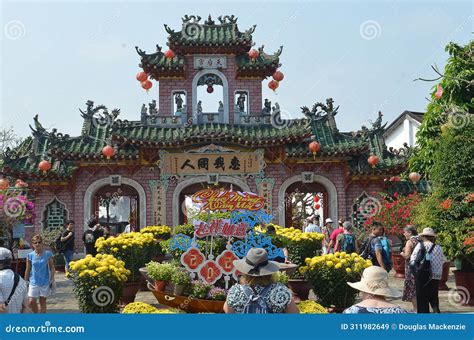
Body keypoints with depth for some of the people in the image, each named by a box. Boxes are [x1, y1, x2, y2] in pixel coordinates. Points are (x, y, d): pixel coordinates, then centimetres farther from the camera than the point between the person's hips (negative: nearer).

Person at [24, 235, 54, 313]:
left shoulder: (47, 254, -5)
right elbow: (27, 270, 5)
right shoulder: (30, 255, -2)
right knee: (32, 301, -5)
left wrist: (52, 280, -4)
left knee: (42, 301, 8)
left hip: (45, 282, -1)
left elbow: (52, 267, 0)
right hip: (34, 282, 1)